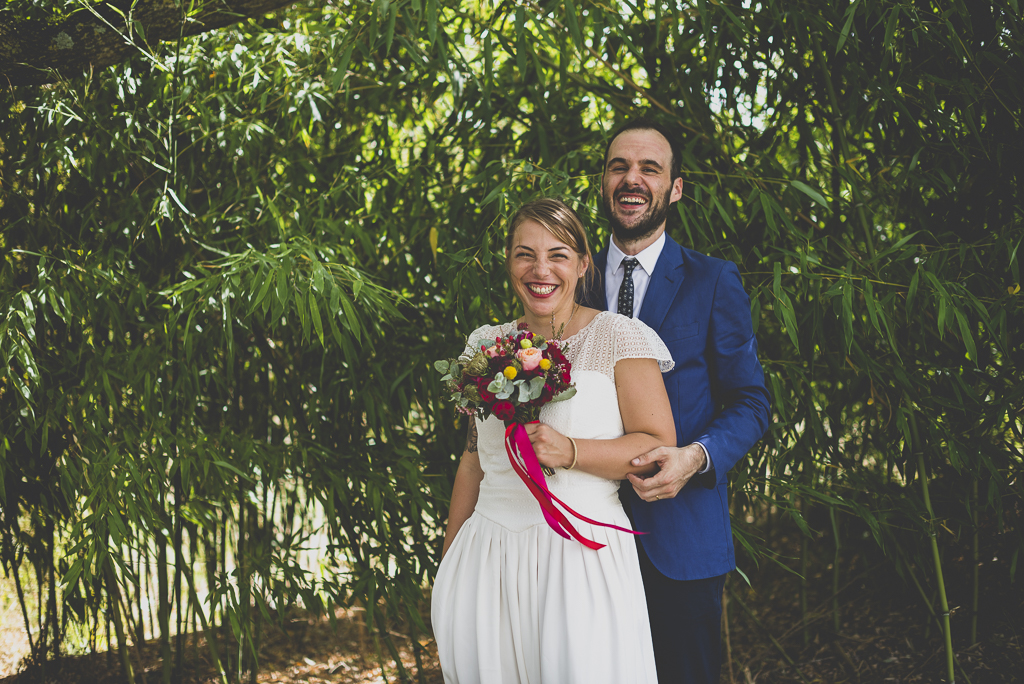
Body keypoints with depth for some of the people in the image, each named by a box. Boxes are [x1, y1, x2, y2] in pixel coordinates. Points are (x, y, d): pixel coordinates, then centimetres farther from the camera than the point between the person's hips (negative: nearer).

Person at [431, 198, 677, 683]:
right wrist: (448, 566, 18)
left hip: (582, 558, -4)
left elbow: (660, 447, -7)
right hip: (488, 561, 4)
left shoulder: (619, 339, -2)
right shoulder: (488, 347, 11)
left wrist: (570, 451, -21)